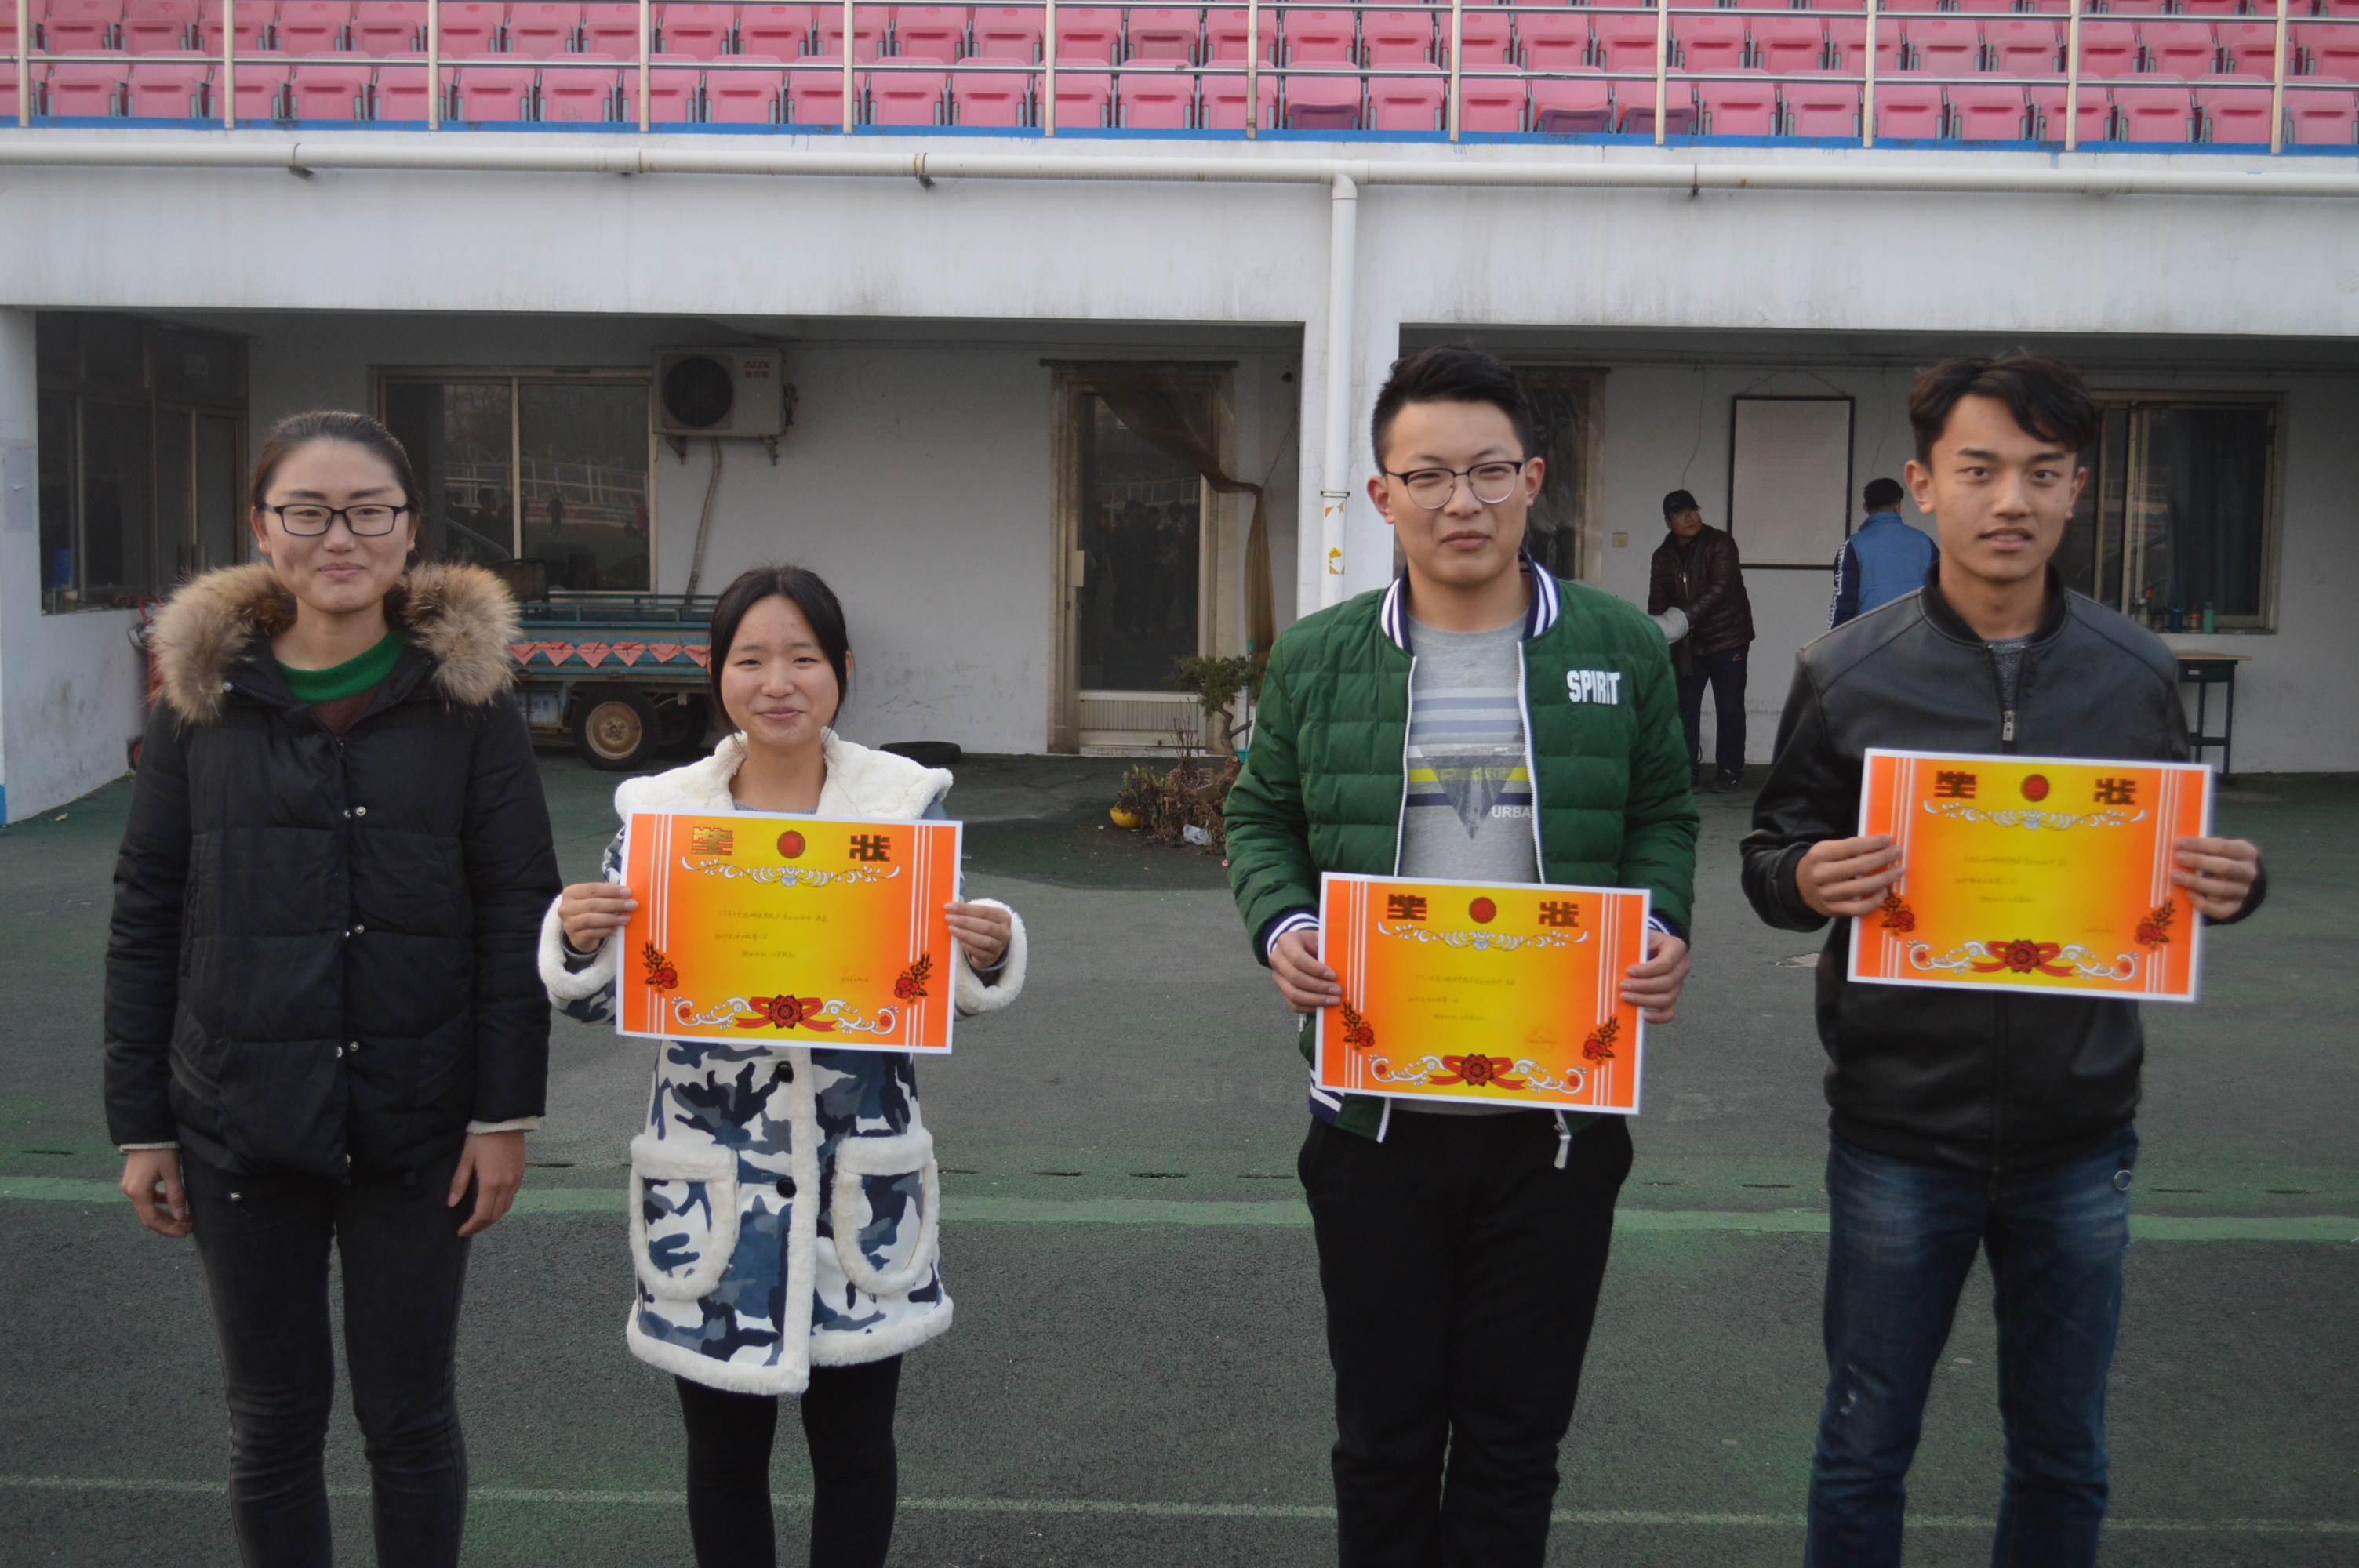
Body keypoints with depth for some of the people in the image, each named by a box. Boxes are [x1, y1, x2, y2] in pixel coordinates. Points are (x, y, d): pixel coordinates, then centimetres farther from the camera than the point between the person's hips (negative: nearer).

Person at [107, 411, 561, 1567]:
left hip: (415, 1122, -1)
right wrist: (141, 1127, 2)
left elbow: (517, 909, -4)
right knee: (271, 1420, 12)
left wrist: (505, 1113, -8)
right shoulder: (202, 695, 1)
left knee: (408, 1417, 11)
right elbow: (145, 919, 4)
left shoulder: (463, 692, -3)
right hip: (242, 1124, 2)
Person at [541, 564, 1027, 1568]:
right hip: (710, 1180, 1)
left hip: (859, 1174, 0)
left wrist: (989, 954, -17)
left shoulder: (908, 803, -1)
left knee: (854, 1439, 12)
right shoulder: (661, 811, 0)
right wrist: (577, 940, -17)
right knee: (723, 1442, 12)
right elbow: (602, 1001, 4)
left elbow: (942, 980, 5)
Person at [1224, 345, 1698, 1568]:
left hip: (1559, 1111, 0)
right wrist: (1281, 927, -8)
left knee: (1515, 1437, 12)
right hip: (1374, 1109, 0)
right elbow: (1261, 819, 11)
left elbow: (1662, 816, 10)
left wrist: (1663, 929, -9)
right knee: (1383, 1431, 13)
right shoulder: (1316, 660, 1)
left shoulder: (1621, 650, 1)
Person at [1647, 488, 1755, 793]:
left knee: (1729, 708, -1)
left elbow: (1720, 588, -20)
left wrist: (1687, 616, -32)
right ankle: (1688, 770, 9)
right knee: (1684, 707, 2)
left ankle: (1730, 771, 8)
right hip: (1687, 643, 4)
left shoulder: (1719, 543, -8)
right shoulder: (1663, 556, 8)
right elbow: (1657, 600, 8)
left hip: (1726, 638, -4)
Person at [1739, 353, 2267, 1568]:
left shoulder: (2134, 673, 1)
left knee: (2064, 1459, 16)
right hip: (1900, 1132, -2)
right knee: (1865, 1450, 12)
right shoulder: (1849, 672, -5)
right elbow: (1770, 854, -1)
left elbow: (2177, 857, 10)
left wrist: (2228, 884, -12)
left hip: (2077, 1135, 2)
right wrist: (1804, 881, -23)